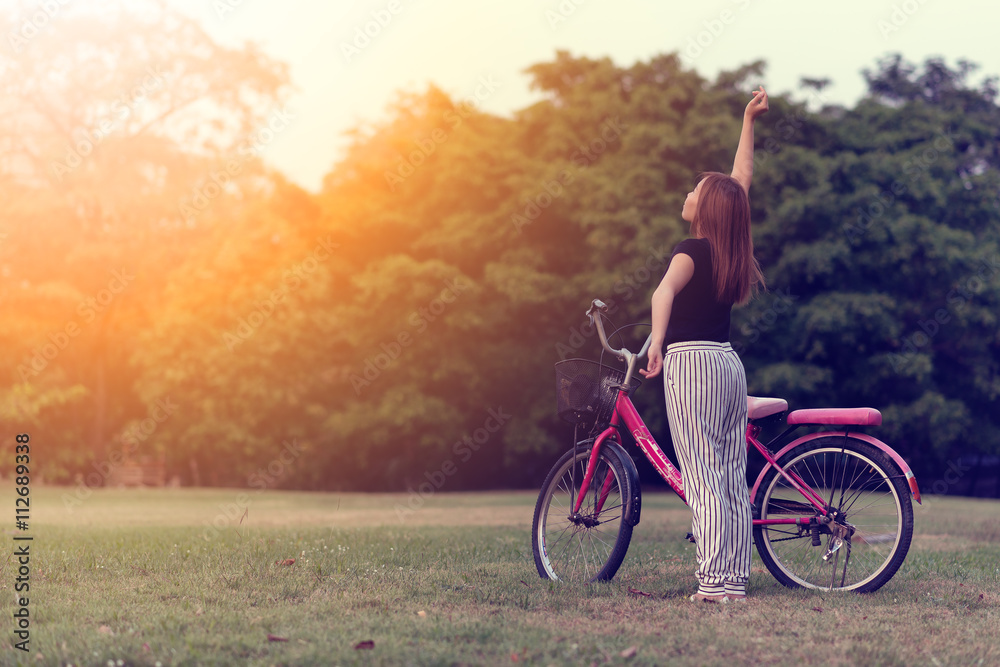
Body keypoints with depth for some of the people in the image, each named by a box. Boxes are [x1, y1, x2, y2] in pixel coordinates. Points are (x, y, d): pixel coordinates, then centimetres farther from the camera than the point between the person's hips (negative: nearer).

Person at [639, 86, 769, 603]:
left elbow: (664, 292, -31)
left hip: (692, 362, -7)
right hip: (730, 362, 7)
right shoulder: (732, 250, 10)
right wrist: (748, 122, 28)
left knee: (703, 477, -8)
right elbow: (742, 179, 22)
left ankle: (713, 583, -11)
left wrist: (657, 344, -41)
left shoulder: (693, 250, -8)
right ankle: (736, 580, 9)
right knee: (732, 478, 7)